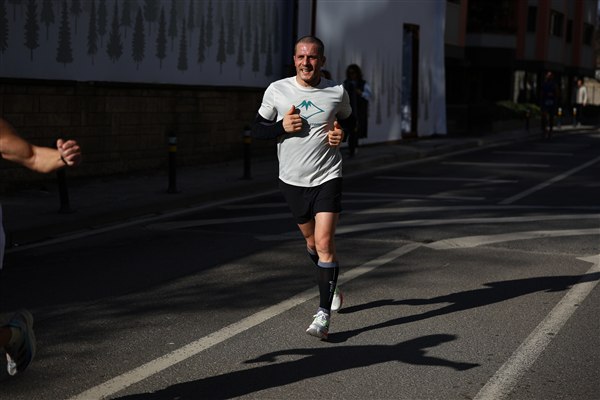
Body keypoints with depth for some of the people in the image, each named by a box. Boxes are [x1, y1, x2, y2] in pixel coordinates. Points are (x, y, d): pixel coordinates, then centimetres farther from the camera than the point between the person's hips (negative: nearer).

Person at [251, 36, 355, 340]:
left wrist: (341, 132, -6)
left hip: (327, 178, -2)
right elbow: (257, 129, 3)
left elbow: (349, 119, 17)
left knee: (324, 243, -14)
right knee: (312, 241, 17)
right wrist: (282, 126, -16)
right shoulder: (276, 90, -4)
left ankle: (324, 313, -10)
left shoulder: (337, 92, -3)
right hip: (292, 180, 2)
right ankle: (331, 286, 45)